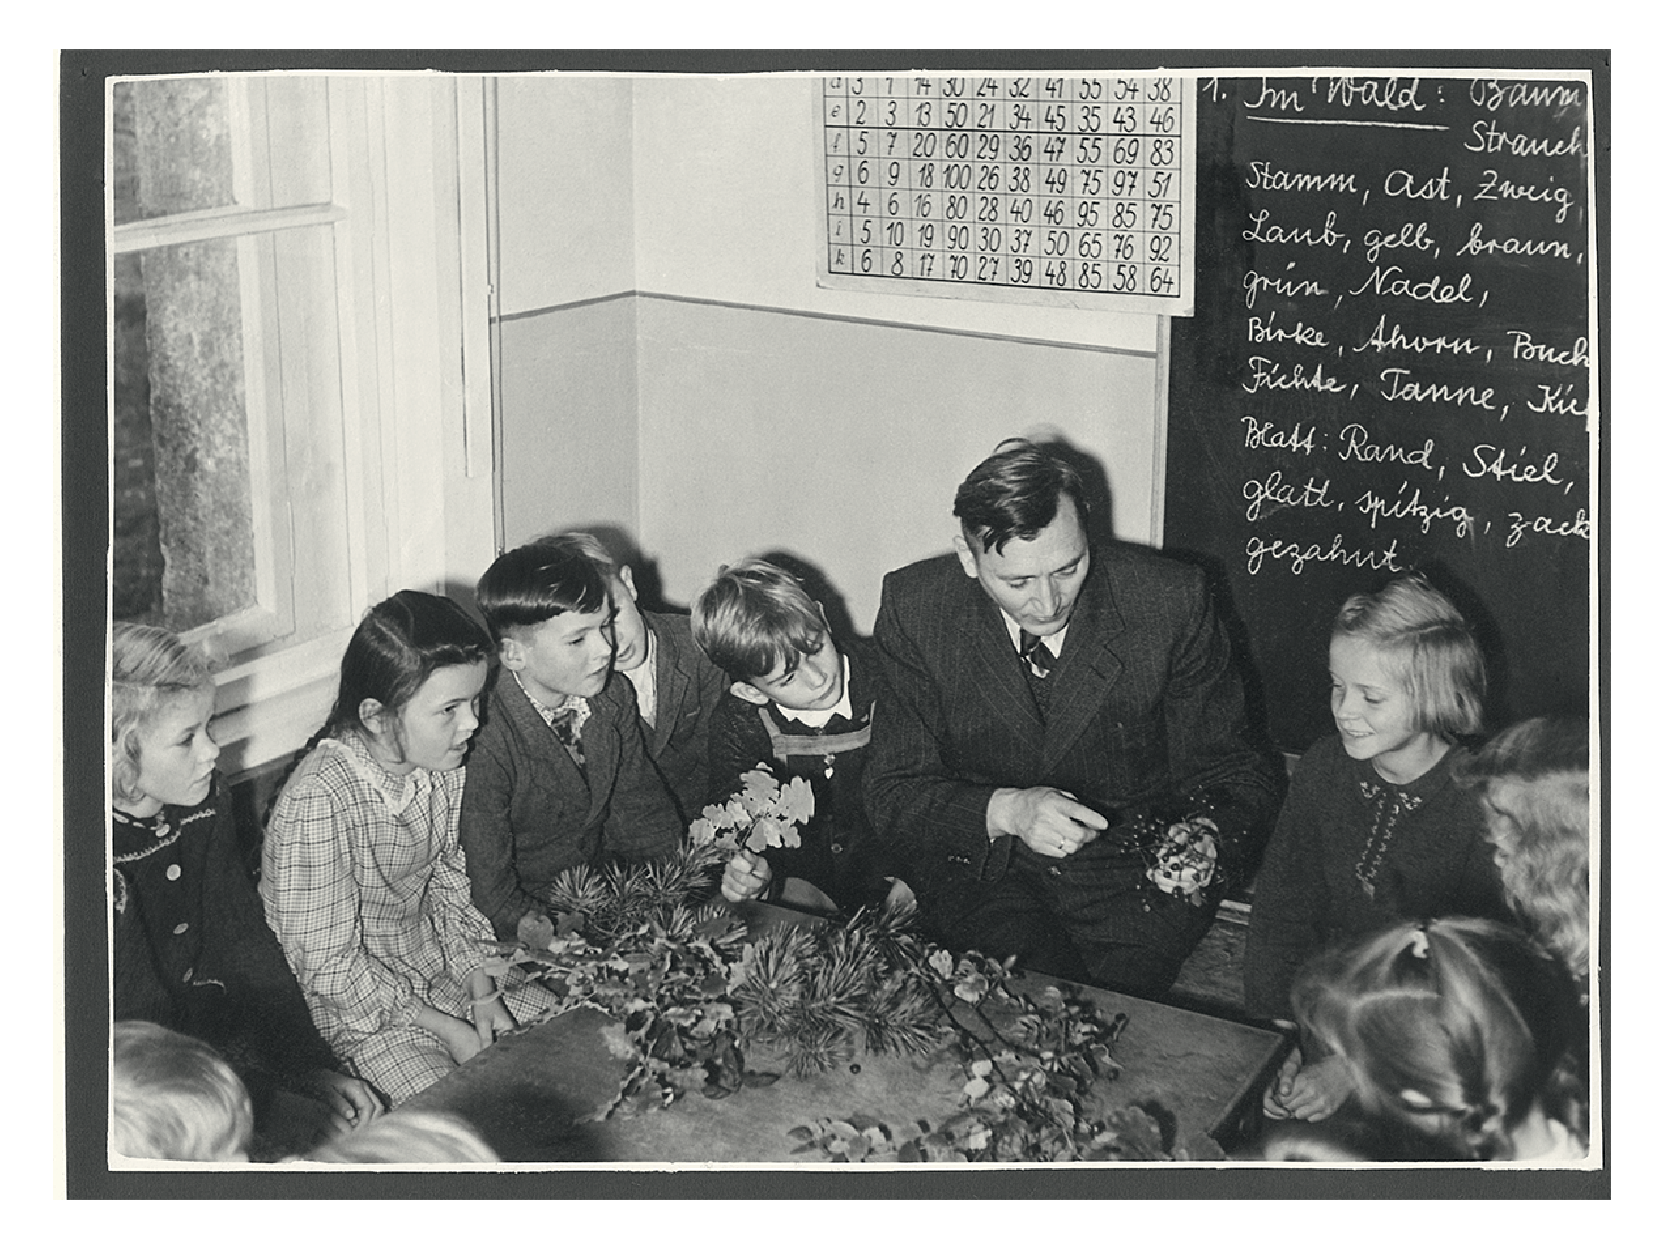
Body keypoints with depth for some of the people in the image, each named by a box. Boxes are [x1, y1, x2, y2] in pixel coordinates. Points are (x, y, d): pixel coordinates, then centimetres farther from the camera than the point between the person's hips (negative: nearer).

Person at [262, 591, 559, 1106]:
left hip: (439, 958, 7)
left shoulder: (444, 766, -7)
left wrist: (482, 993, -7)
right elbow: (329, 963, -22)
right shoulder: (317, 803, -29)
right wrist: (446, 1029, -19)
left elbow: (451, 885, 5)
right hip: (352, 1001, -7)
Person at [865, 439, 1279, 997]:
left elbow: (1228, 774, -3)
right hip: (980, 863, 0)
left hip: (1135, 866, 0)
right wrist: (1005, 810, -27)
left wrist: (1203, 839, -26)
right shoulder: (914, 609, -11)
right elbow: (893, 794, -8)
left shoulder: (1169, 601, -13)